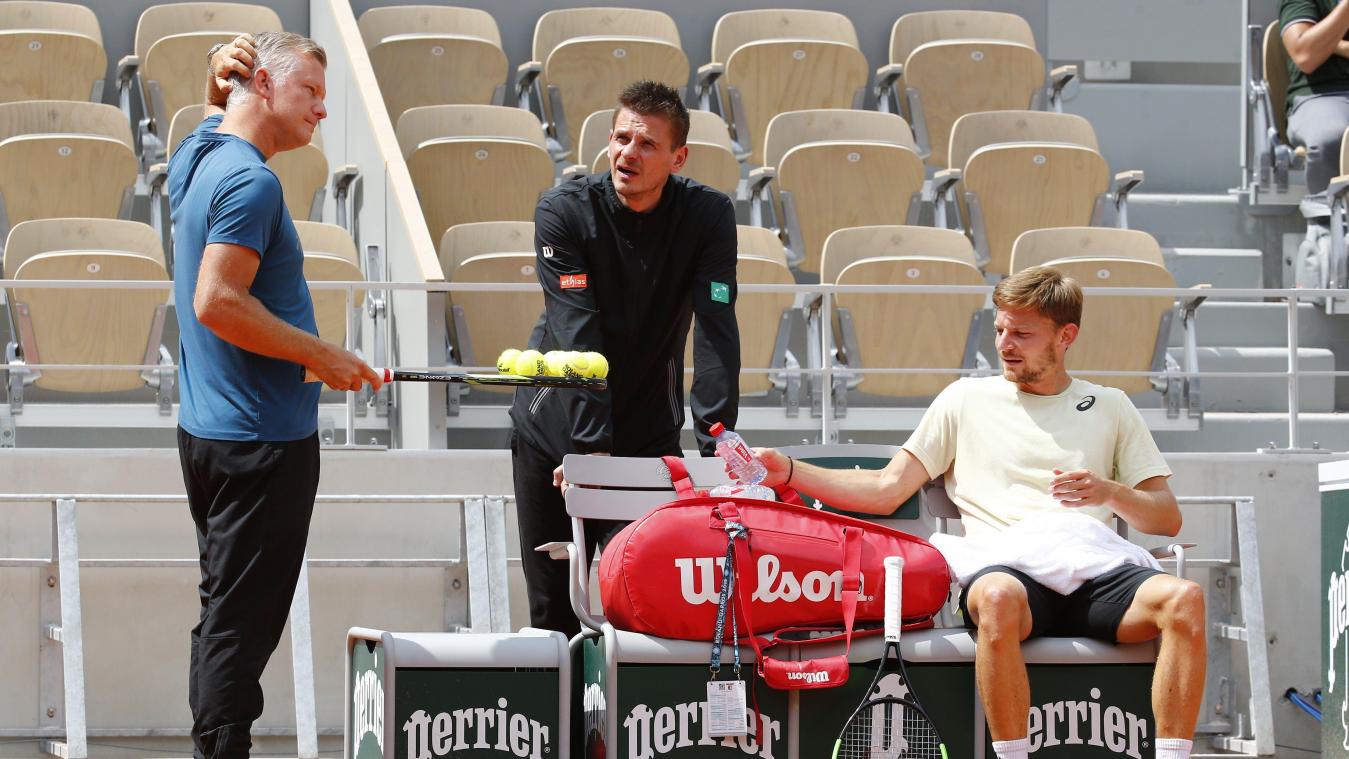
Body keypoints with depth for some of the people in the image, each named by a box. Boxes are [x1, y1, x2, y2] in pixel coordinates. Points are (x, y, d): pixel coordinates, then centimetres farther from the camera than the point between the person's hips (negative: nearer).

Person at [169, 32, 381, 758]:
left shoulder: (195, 159, 11)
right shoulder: (249, 181, -18)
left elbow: (214, 123, 35)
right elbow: (218, 302, -26)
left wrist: (216, 86, 13)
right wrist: (323, 355, -18)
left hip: (205, 427, 10)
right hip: (260, 440, -10)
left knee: (222, 611, 16)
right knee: (241, 623, -6)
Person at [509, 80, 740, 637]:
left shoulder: (707, 216, -12)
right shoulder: (565, 212, -15)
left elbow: (716, 335, -20)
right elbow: (575, 335, -24)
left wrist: (717, 446, -30)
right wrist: (590, 445, -32)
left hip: (649, 433, 0)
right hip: (555, 430, 0)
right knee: (553, 609, 3)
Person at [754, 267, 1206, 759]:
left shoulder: (1110, 408, 24)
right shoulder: (967, 399, 23)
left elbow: (1167, 519, 19)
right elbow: (886, 490, 20)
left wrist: (1109, 493, -1)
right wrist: (788, 473, 9)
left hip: (1094, 573, 1)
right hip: (1005, 567, -1)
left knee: (1183, 599, -33)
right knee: (998, 599, -41)